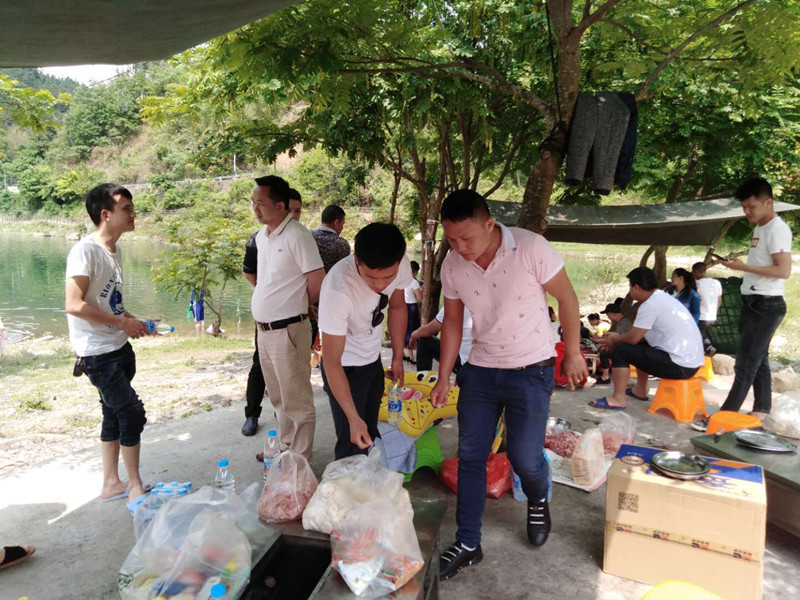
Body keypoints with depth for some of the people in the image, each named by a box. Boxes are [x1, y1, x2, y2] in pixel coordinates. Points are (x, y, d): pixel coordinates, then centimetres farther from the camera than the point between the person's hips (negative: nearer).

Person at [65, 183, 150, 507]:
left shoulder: (114, 250, 9)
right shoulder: (85, 250, -18)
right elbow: (74, 305, -24)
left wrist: (135, 322, 4)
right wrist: (122, 322, -19)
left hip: (119, 348, 9)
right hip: (98, 353, -9)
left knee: (114, 414, 15)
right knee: (132, 413, -6)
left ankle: (111, 484, 28)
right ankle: (135, 488, 9)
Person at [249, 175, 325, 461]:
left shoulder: (297, 236, -15)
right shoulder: (261, 236, 10)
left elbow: (318, 285, -14)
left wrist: (292, 307, 0)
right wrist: (272, 302, 11)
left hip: (287, 330, -9)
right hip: (264, 330, 9)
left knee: (296, 401, 3)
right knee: (279, 398, 22)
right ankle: (286, 448, 38)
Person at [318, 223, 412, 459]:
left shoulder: (400, 265, -21)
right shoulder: (337, 288, -38)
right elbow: (332, 362, -32)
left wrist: (398, 357, 5)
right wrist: (353, 418, -34)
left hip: (373, 359, 6)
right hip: (345, 367, -5)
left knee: (371, 435, 18)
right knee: (353, 444, -8)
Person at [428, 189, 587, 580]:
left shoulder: (532, 248, -22)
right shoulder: (452, 266, -9)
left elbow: (567, 299, -8)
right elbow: (453, 321, 5)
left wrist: (573, 354, -3)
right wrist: (444, 377, 5)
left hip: (531, 371, -3)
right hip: (480, 370, 4)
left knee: (524, 457, -1)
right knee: (470, 456, 6)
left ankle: (538, 502, 37)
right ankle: (468, 544, 23)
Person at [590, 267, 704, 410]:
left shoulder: (650, 304, -16)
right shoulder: (663, 298, 14)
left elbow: (633, 338, -13)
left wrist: (615, 339, 7)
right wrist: (618, 338, 18)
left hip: (680, 365, -10)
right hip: (691, 361, 10)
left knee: (620, 350, -6)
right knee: (640, 345, 27)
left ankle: (618, 399, -2)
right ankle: (640, 391, 34)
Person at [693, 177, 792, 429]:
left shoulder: (777, 229, -14)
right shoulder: (761, 228, 15)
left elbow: (784, 271, -21)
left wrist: (744, 267, -21)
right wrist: (738, 264, 9)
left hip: (765, 305, -10)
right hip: (754, 303, 10)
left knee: (746, 364, -8)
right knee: (758, 361, 13)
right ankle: (761, 411, 20)